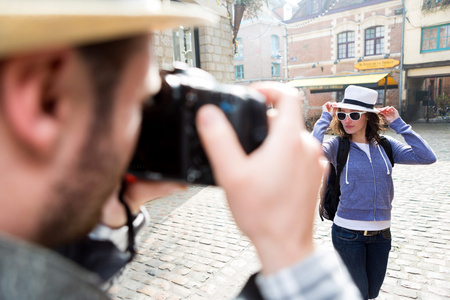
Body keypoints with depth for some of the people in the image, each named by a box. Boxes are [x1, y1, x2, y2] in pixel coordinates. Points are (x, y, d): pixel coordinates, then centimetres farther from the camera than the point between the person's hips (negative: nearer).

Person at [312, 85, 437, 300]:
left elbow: (427, 157, -8)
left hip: (381, 232, 4)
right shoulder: (337, 146, -10)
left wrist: (397, 123, -7)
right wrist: (325, 118, -20)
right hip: (348, 232, -4)